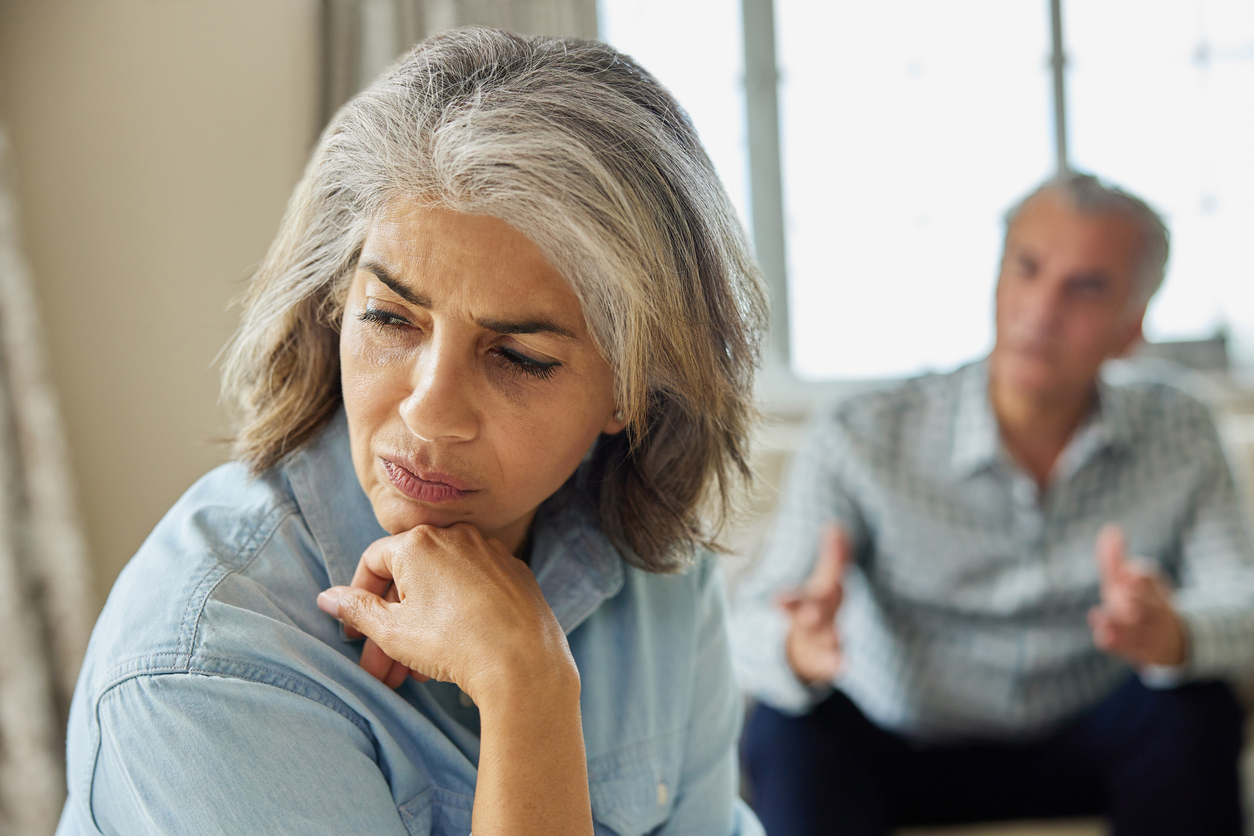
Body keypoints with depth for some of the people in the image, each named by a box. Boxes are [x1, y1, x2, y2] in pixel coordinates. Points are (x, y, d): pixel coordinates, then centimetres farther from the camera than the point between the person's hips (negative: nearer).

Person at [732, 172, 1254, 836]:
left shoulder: (1177, 436, -6)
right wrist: (799, 649, -49)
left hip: (1085, 750, 3)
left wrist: (1170, 636, -39)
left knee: (1195, 708, -26)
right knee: (787, 727, -31)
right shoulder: (859, 441, -16)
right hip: (901, 753, -2)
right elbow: (752, 626, -23)